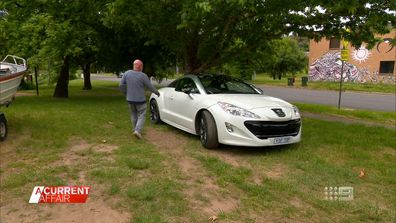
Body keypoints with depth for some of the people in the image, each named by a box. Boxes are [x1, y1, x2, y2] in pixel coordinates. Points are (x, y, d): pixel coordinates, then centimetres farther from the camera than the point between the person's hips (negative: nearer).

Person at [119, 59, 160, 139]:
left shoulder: (127, 73, -4)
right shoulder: (143, 76, -14)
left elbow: (121, 85, -1)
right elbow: (150, 86, -6)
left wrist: (126, 93, 15)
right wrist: (157, 92, 11)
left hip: (130, 99, 4)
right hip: (140, 100, -4)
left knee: (133, 115, 21)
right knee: (141, 116, 6)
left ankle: (135, 129, 30)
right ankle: (137, 130, -8)